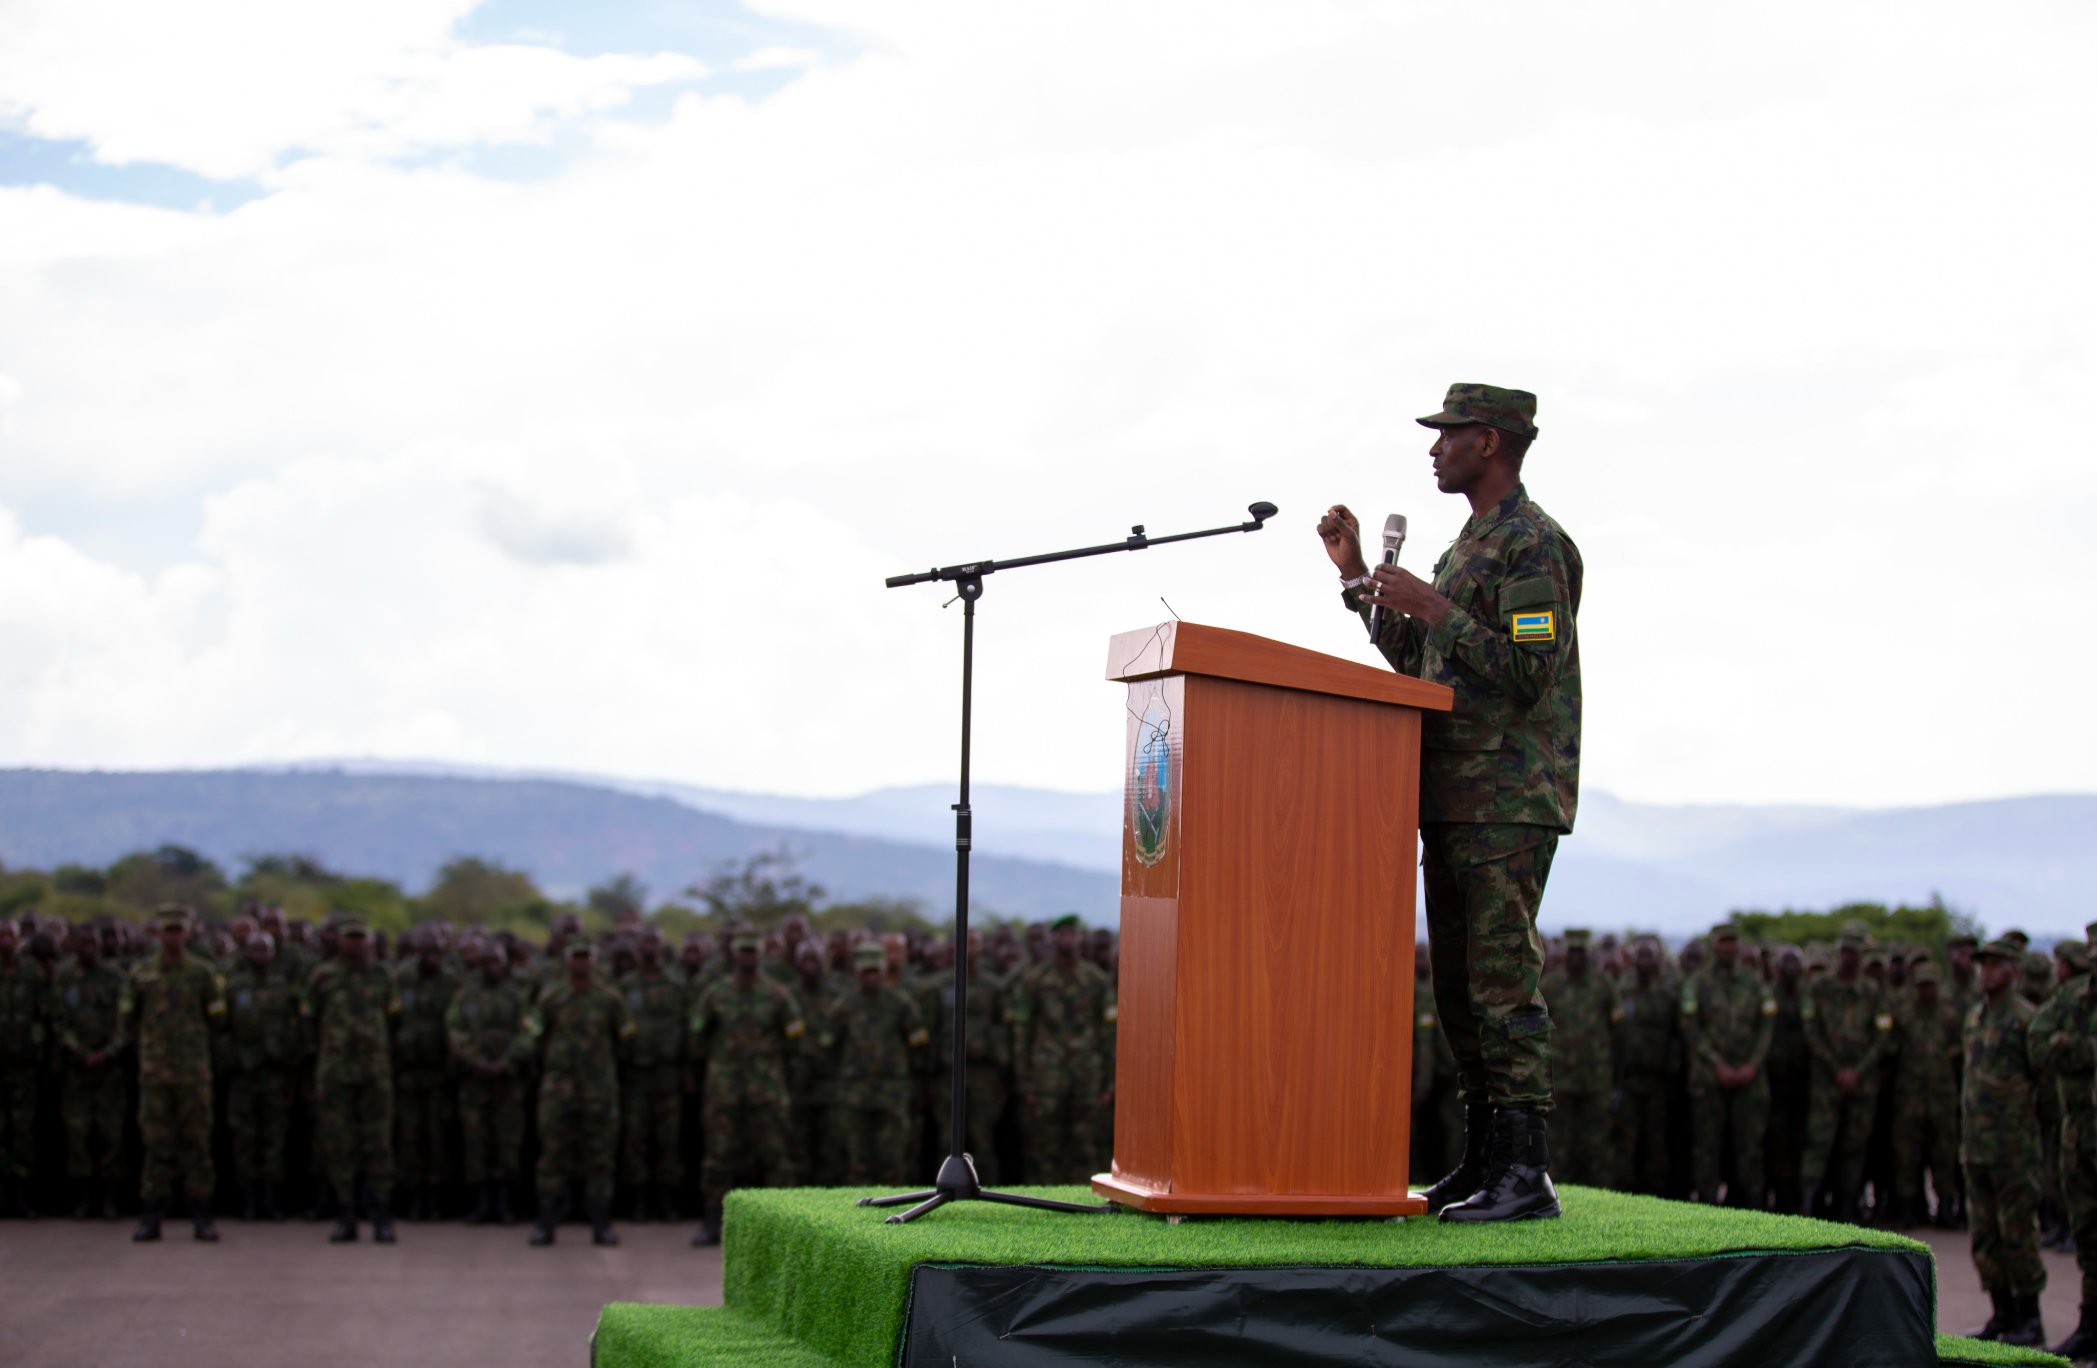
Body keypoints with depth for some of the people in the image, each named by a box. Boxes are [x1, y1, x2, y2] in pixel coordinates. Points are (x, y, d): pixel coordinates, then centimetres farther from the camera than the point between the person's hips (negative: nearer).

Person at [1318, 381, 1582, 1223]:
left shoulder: (1534, 545, -9)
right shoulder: (1471, 544, 21)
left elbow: (1530, 672, -19)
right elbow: (1416, 662, 25)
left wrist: (1432, 608, -17)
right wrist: (1358, 577, 20)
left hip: (1510, 804, -10)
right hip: (1453, 801, 10)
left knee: (1503, 980, -11)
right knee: (1458, 986, 10)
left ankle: (1525, 1174, -10)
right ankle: (1483, 1161, 15)